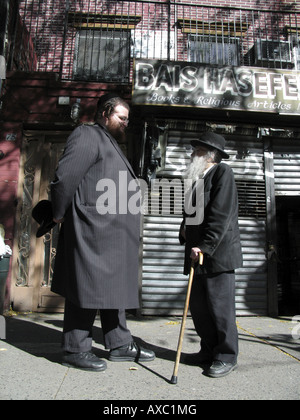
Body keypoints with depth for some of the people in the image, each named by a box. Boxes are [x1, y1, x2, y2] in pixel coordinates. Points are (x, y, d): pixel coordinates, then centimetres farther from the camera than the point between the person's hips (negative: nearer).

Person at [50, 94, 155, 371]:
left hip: (114, 234, 10)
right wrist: (60, 214, -7)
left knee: (115, 287, 12)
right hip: (92, 229, -10)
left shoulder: (111, 144, 26)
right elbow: (65, 177, -14)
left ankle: (120, 344, 23)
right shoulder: (87, 136, -4)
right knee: (88, 287, -3)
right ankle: (76, 350, 12)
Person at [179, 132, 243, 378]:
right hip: (199, 254, 8)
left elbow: (221, 215, -15)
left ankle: (227, 357, 12)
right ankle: (209, 352, 23)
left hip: (218, 253, -8)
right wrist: (185, 230, 9)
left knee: (220, 306, -2)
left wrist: (204, 246, -19)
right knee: (198, 305, 10)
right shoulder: (199, 179, 21)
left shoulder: (223, 173, -4)